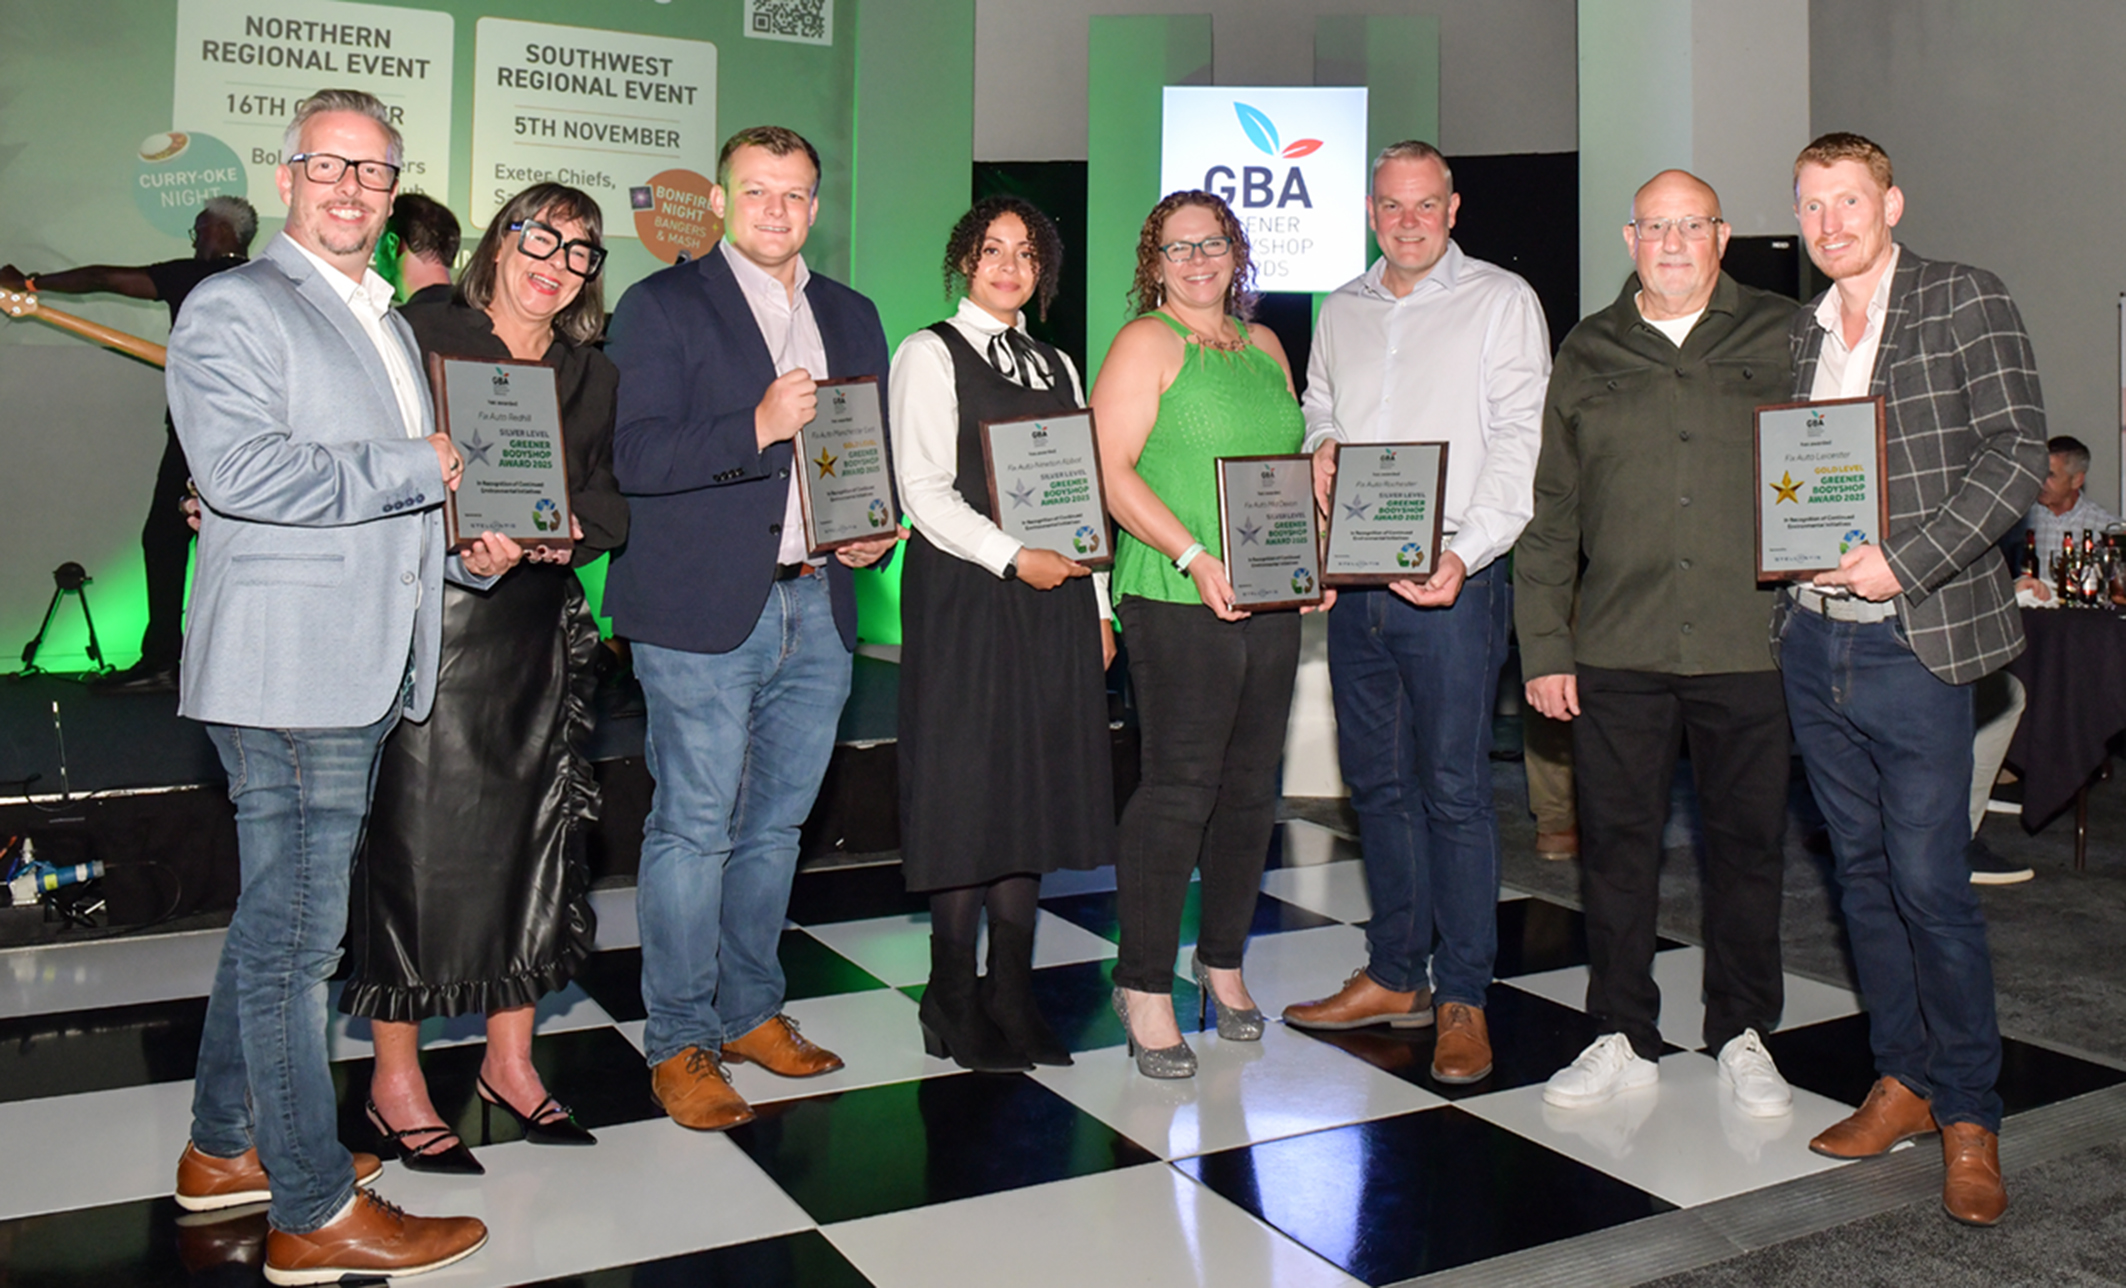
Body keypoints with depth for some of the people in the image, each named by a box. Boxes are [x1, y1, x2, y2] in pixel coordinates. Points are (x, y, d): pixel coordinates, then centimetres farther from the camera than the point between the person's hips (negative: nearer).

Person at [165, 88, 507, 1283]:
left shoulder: (389, 323, 21)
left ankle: (228, 1147, 33)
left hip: (365, 669, 9)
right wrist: (420, 467, -14)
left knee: (276, 915, 18)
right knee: (296, 930, -2)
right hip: (290, 669, -9)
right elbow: (243, 468, -21)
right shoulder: (233, 307, -6)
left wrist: (466, 546, 11)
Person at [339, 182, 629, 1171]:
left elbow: (616, 499, 10)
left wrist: (573, 527, -9)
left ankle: (510, 1060, 23)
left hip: (538, 631, 5)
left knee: (530, 834, 9)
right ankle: (395, 1079, 13)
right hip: (431, 621, -5)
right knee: (416, 838, -2)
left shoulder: (594, 378, 14)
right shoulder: (421, 336, 0)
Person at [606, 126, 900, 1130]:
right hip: (702, 613, -5)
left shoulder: (850, 317, 16)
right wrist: (759, 427, -22)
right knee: (692, 831, -1)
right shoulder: (661, 306, -1)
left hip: (816, 609, 6)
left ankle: (750, 1012, 29)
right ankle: (680, 1044, 13)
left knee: (774, 827, 14)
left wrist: (878, 529, 2)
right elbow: (635, 460, -11)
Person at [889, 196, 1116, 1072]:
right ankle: (956, 1006, 9)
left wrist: (1097, 606, 10)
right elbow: (924, 490, -9)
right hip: (965, 593, -6)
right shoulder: (931, 353, 1)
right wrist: (1013, 558, -18)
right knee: (968, 793, -3)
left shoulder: (1056, 365, 19)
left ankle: (1012, 995, 15)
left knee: (1039, 788, 6)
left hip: (1054, 595, 6)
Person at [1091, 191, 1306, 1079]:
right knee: (1179, 787, -7)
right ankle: (1144, 985, 5)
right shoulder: (1146, 343, -2)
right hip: (1178, 602, -7)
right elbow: (1111, 471, -11)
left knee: (1250, 787, 11)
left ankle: (1222, 961, 26)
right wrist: (1195, 556, -21)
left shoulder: (1264, 346, 19)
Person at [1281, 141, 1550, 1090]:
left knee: (1454, 788, -4)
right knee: (1374, 779, 11)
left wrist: (1464, 555, -19)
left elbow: (1519, 442, -7)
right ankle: (1393, 976, 24)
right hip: (1354, 581, 6)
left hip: (1450, 582, -5)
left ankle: (1462, 996, 8)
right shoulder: (1342, 310, 16)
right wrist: (1320, 442, 0)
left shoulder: (1501, 301, 0)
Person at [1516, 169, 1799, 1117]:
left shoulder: (1784, 339, 7)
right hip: (1617, 649, 1)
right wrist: (1543, 645, 3)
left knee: (1748, 843, 8)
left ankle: (1742, 1036, 25)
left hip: (1750, 646, -1)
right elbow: (1551, 513, 9)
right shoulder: (1587, 355, 10)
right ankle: (1623, 1037, 20)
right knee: (1616, 844, 6)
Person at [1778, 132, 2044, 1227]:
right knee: (1863, 871, 12)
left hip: (1913, 641, -5)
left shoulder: (1965, 302, -2)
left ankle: (1969, 1118, 12)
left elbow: (2015, 456, -10)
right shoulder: (1800, 332, 14)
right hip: (1813, 636, 6)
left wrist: (1906, 560, -18)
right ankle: (1902, 1082, 25)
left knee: (1930, 882, -5)